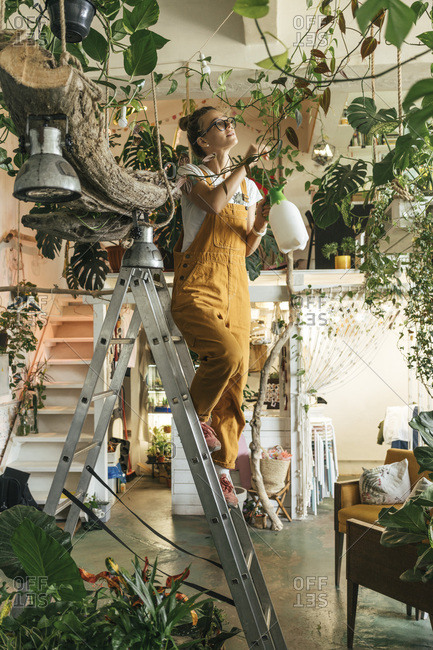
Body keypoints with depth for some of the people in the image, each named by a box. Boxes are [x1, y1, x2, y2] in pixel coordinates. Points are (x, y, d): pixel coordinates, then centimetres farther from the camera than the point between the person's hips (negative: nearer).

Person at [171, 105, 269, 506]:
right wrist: (246, 165, -9)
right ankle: (196, 415, 0)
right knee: (228, 352, -29)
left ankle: (223, 469, 12)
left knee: (236, 382, 0)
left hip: (235, 289, 5)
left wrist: (259, 227, -2)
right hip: (197, 288, -5)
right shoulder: (192, 173, 3)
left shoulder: (248, 187, 18)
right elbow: (214, 202, -20)